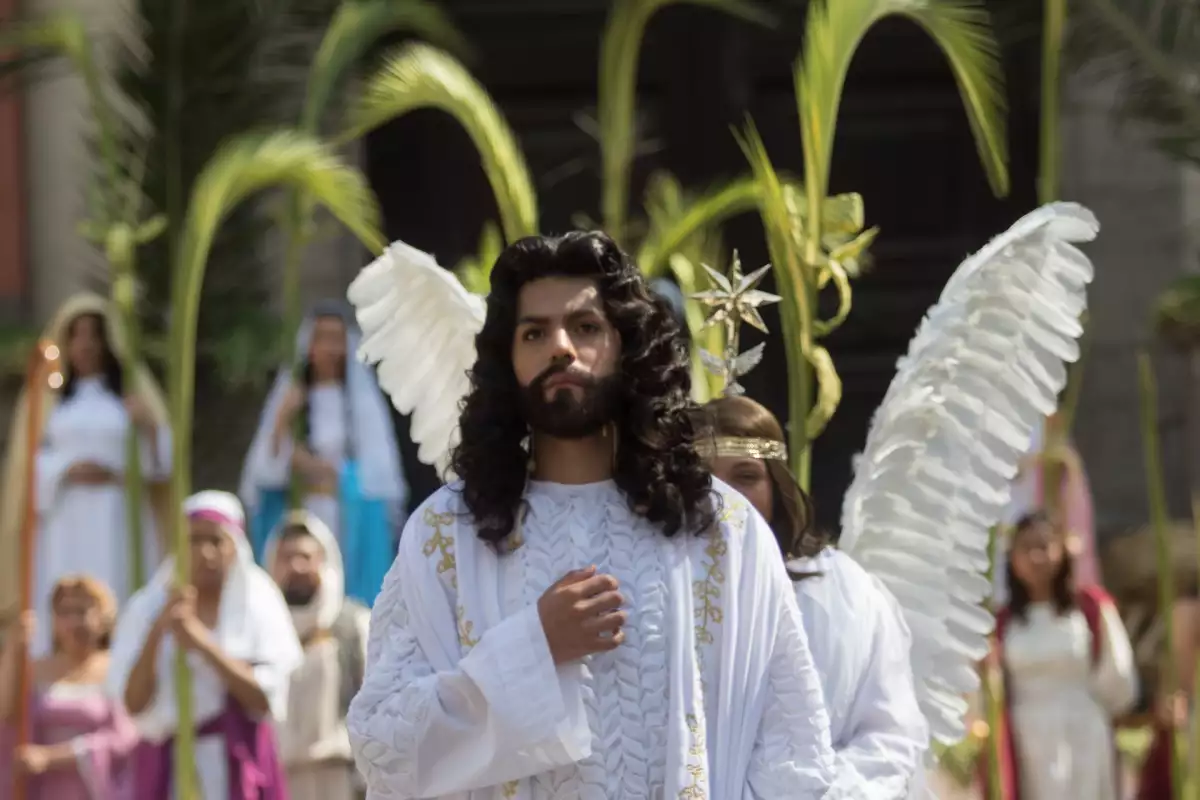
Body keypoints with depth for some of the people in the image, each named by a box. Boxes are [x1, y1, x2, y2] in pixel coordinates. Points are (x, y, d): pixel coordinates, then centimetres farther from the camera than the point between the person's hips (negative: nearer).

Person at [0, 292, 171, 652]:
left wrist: (149, 429, -13)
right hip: (63, 523, 0)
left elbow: (164, 459, 6)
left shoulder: (132, 392, 11)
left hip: (120, 523, 0)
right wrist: (67, 472, -11)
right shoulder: (44, 396, 11)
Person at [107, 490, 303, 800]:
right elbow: (132, 702, -4)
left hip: (238, 767, -1)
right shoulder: (147, 609, 5)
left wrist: (203, 644, -16)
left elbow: (266, 699, -7)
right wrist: (157, 631, -17)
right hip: (169, 769, 1)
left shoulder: (258, 604, 3)